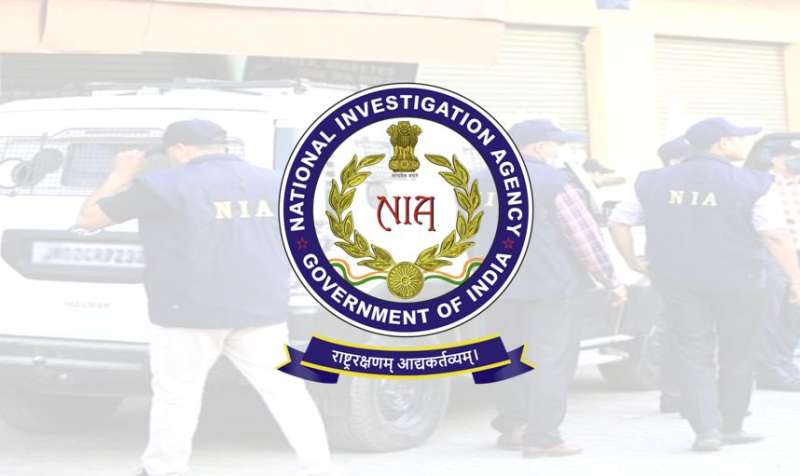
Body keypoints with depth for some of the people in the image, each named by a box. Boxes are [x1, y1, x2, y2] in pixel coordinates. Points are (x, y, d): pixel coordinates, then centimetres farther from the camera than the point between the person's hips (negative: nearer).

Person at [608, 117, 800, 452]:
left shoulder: (654, 183, 4)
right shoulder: (751, 184, -8)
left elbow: (618, 220, 6)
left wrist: (634, 262, 12)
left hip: (678, 283, 2)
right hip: (738, 283, -2)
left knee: (693, 355, 5)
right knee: (736, 357, 13)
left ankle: (706, 428, -7)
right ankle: (731, 427, 21)